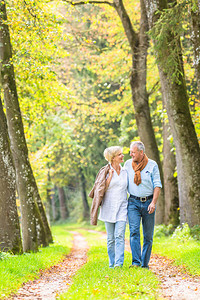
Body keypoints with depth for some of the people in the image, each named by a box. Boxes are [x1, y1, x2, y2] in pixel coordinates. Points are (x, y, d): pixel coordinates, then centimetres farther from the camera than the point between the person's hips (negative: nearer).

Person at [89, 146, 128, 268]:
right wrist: (110, 176, -12)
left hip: (122, 208, 1)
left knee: (119, 236, -13)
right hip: (108, 208, -1)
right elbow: (101, 189, -4)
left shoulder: (125, 172, 12)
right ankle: (112, 264, 11)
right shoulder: (105, 172, 2)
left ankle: (119, 263, -19)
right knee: (111, 238, 3)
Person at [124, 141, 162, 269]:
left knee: (148, 235, 3)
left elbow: (157, 185, -2)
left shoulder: (152, 165, 0)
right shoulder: (127, 164, 7)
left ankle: (145, 264, 11)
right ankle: (136, 262, -20)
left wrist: (153, 203, -14)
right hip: (133, 202, 1)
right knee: (134, 231, -16)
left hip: (148, 202, -1)